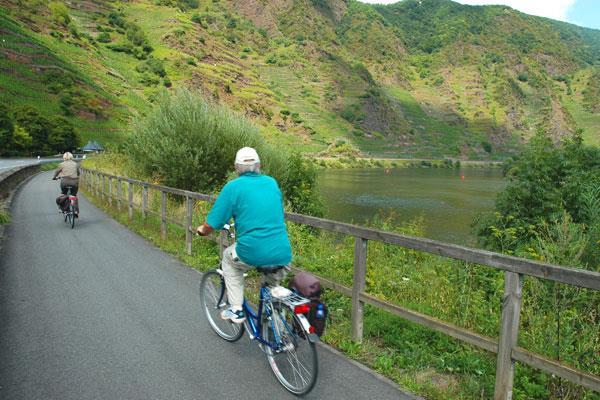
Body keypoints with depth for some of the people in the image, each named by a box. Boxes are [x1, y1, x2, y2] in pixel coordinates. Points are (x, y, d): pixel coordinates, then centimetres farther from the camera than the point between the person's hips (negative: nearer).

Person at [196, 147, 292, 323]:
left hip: (252, 252, -4)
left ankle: (236, 310, 24)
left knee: (228, 257, 27)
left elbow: (211, 225, 0)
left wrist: (202, 230, 23)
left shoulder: (233, 187, -1)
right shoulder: (272, 182, 13)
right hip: (283, 255, 4)